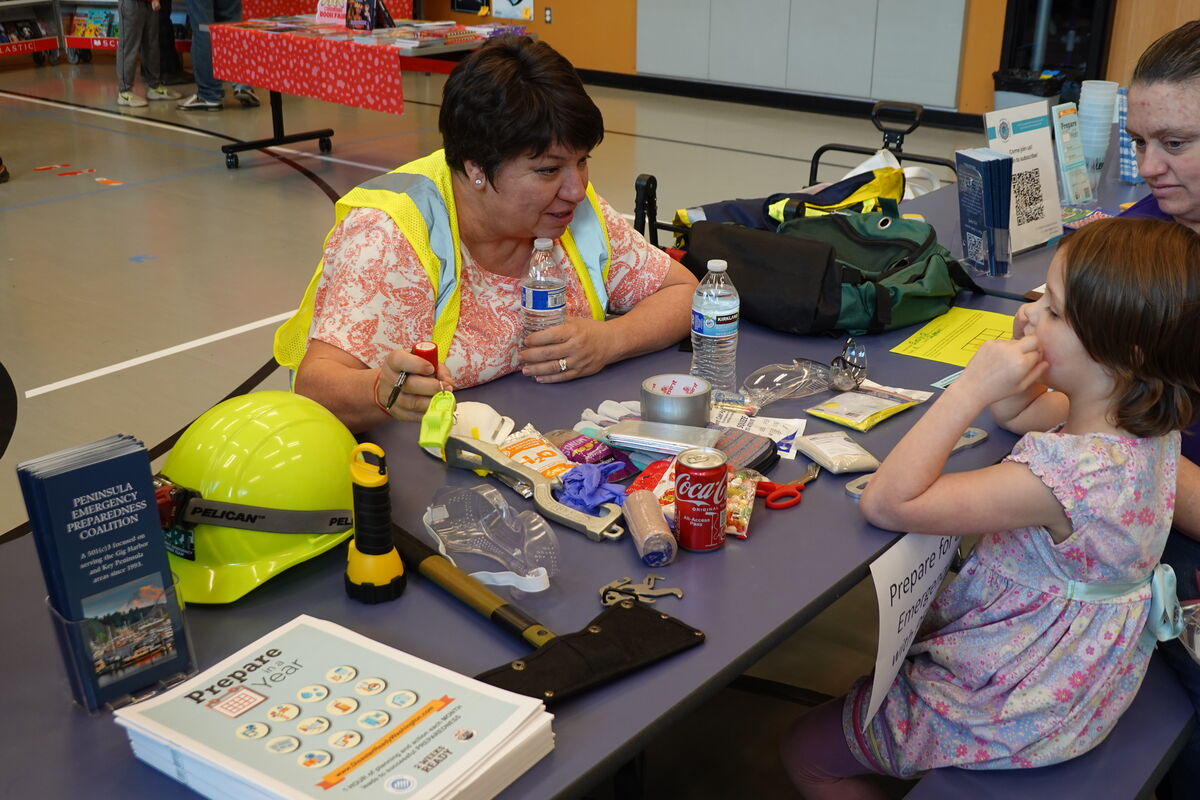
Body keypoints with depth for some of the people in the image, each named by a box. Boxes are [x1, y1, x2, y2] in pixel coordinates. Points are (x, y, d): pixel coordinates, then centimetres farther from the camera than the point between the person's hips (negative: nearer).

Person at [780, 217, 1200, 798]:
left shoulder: (1072, 475, -39)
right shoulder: (1147, 418, -11)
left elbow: (887, 502, -37)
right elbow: (1014, 412, 8)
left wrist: (973, 387, -37)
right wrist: (1028, 343, -13)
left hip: (1015, 718, -9)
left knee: (805, 753, 9)